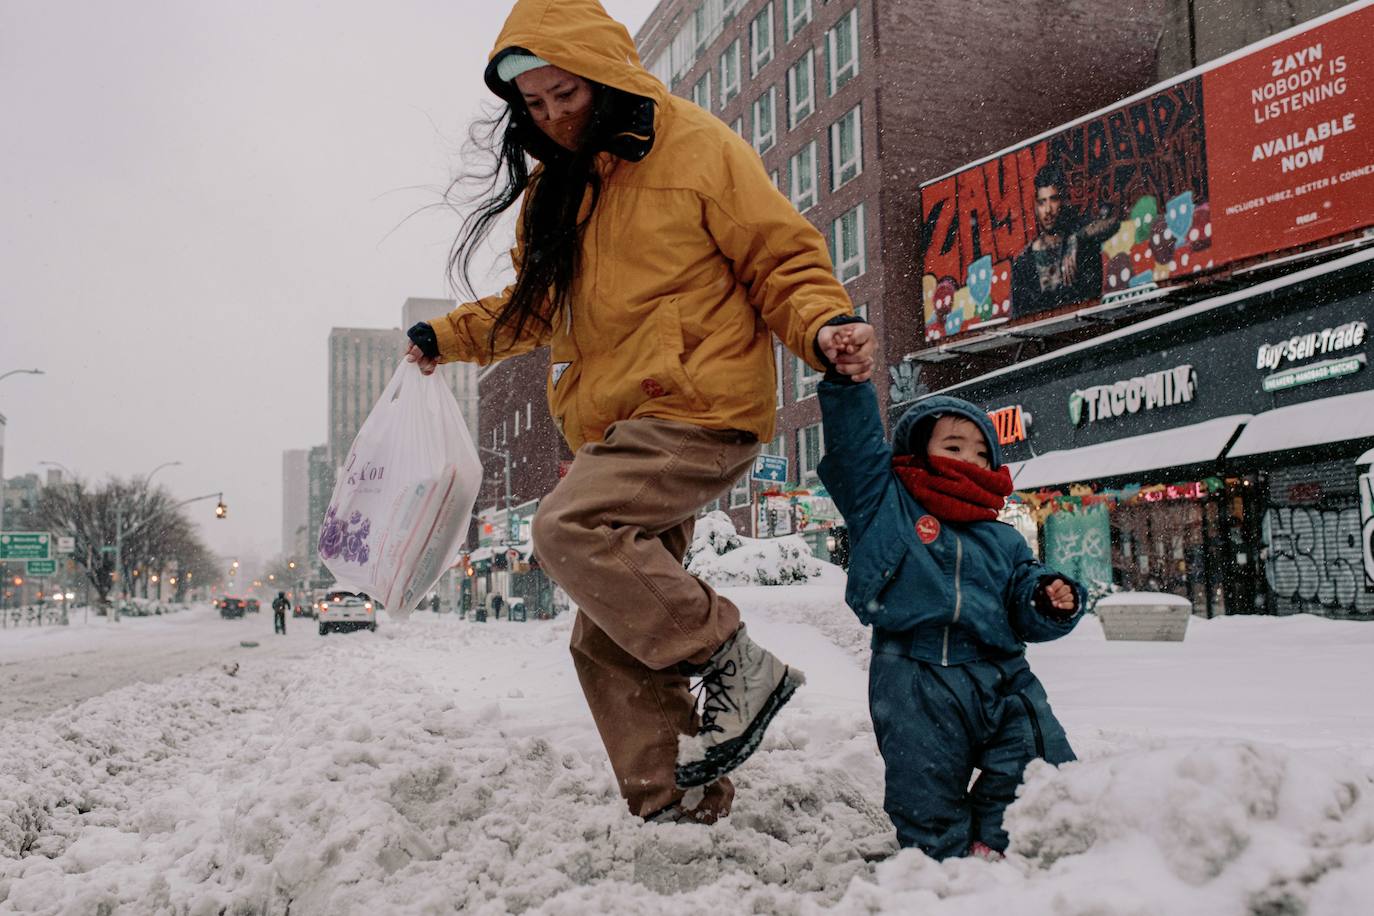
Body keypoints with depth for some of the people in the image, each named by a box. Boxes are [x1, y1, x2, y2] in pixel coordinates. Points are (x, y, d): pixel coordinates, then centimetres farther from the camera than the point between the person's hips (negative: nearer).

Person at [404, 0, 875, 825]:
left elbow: (781, 257, -3)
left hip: (698, 404, -8)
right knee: (609, 641, 4)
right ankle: (679, 808, 11)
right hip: (619, 429, 8)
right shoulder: (554, 188, 18)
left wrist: (823, 325, -22)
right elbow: (537, 306, 31)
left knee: (572, 528, -27)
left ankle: (738, 666, -15)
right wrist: (450, 337, 22)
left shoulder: (697, 146, -3)